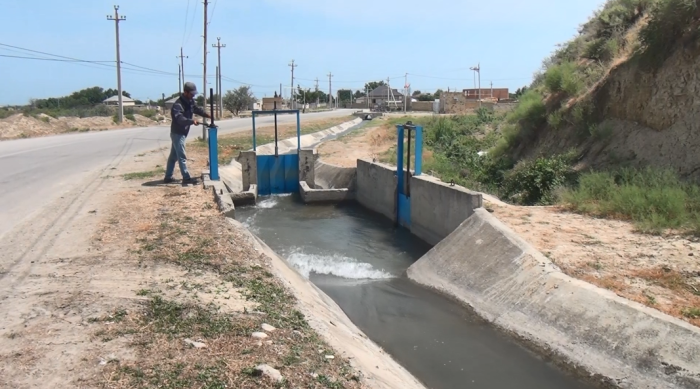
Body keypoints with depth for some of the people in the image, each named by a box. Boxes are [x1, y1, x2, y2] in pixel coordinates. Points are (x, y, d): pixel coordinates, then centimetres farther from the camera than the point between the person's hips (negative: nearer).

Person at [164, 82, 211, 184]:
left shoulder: (190, 102, 5)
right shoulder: (178, 104, -23)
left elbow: (197, 109, 19)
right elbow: (180, 119, -36)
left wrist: (208, 115, 4)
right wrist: (192, 121, -48)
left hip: (181, 133, 9)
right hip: (177, 133, -9)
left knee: (173, 156, 14)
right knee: (182, 156, -8)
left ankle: (168, 177, 22)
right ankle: (186, 178, -6)